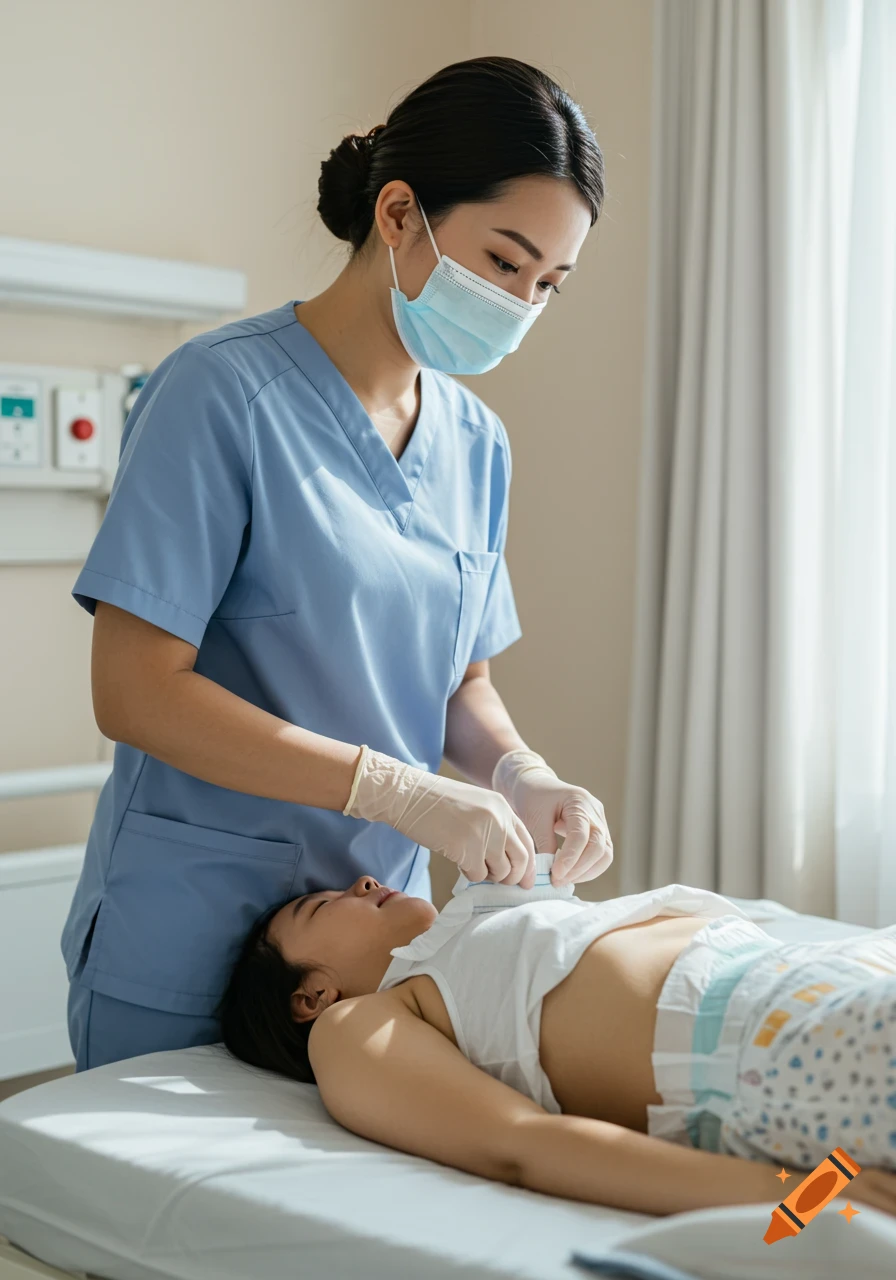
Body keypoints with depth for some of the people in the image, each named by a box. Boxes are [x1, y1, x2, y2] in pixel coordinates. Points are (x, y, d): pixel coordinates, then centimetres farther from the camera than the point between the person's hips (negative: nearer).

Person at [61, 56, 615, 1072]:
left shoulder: (476, 443, 6)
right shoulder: (223, 391, -14)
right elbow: (135, 692, -19)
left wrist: (520, 775, -7)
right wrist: (401, 791, -22)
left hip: (381, 927, 6)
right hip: (188, 944, -6)